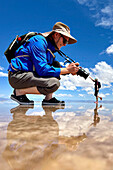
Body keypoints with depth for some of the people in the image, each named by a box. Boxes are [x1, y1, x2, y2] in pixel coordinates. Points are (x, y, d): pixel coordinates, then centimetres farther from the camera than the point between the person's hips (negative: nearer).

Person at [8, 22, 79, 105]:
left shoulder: (50, 48, 15)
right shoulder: (39, 40, -14)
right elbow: (42, 69, -23)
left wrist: (68, 68, -5)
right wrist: (67, 70, -19)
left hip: (28, 75, 9)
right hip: (17, 76, -9)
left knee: (56, 66, 6)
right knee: (54, 83, -24)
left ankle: (48, 99, 1)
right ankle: (19, 92, -10)